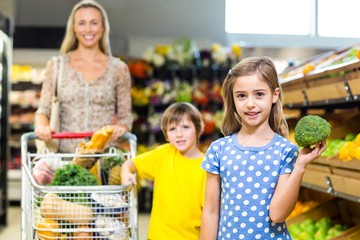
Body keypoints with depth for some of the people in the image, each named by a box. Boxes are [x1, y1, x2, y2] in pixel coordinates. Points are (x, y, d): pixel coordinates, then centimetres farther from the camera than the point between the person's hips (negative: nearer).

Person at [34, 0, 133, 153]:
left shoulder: (118, 69, 9)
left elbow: (125, 116, 11)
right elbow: (43, 111, 9)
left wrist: (120, 128, -10)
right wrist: (41, 127, -11)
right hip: (65, 153, 0)